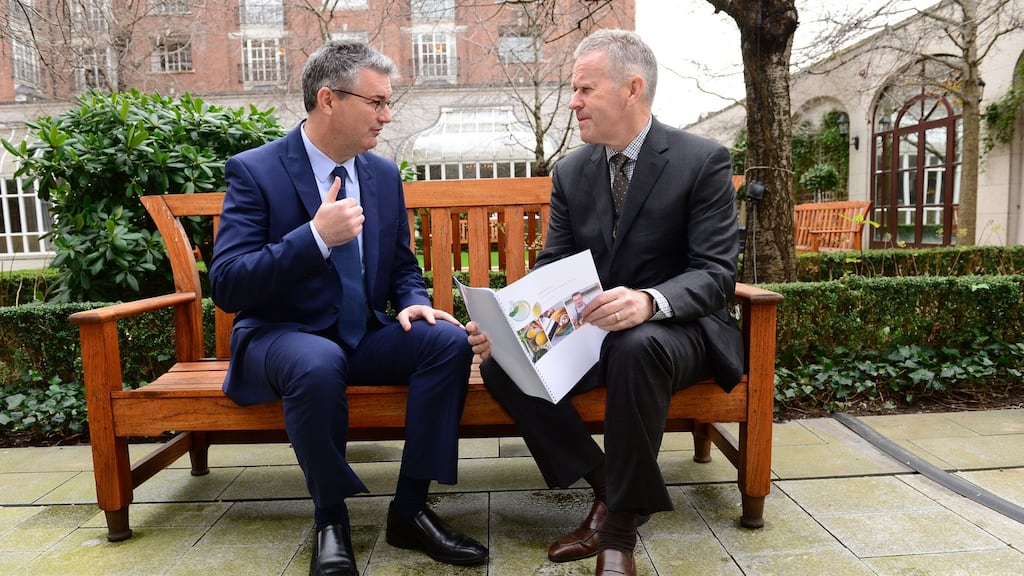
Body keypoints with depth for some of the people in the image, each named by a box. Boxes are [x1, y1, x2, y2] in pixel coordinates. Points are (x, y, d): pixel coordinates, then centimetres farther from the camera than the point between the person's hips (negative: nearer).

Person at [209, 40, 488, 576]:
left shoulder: (384, 174, 6)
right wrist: (316, 236, -29)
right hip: (282, 335, -4)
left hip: (364, 334, 5)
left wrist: (414, 304, -10)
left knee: (449, 340, -21)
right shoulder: (254, 170, -10)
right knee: (318, 365, -38)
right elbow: (226, 286, -18)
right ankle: (331, 521, -12)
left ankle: (410, 508, -10)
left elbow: (403, 266, 14)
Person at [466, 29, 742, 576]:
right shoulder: (570, 171, 5)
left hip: (673, 328, -4)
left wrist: (649, 302, -38)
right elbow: (551, 269, 2)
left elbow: (716, 272, -16)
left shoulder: (703, 160, -9)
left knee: (636, 347, -39)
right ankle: (608, 486, -5)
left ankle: (621, 516, -17)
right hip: (590, 329, 5)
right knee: (499, 361, -19)